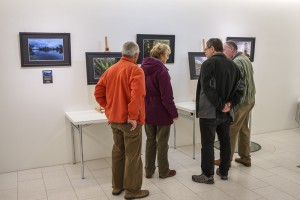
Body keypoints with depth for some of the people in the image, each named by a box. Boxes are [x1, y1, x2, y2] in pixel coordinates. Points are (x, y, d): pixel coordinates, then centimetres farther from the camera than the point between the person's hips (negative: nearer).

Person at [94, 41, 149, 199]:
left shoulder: (111, 70, 8)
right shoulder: (135, 70, -13)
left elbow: (98, 92, 8)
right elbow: (136, 95, -28)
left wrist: (109, 108, 10)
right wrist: (133, 116, -21)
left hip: (114, 119, 7)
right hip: (129, 120, -7)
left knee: (118, 152, 17)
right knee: (132, 155, 4)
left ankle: (117, 186, 28)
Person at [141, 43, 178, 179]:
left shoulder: (143, 68, 4)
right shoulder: (161, 70, -18)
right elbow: (167, 96, -19)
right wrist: (174, 113, -10)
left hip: (147, 112, 7)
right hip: (161, 113, -6)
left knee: (150, 141, 16)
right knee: (162, 143, 7)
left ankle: (149, 171, 24)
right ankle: (164, 171, 21)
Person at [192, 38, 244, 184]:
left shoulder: (208, 63, -12)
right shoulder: (233, 65, 9)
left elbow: (208, 88, -22)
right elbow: (239, 88, 6)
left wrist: (220, 105, -16)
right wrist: (230, 103, -3)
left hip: (209, 112, -7)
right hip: (226, 112, 7)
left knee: (207, 144, 3)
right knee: (225, 141, 17)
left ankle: (208, 175, 12)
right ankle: (224, 172, 29)